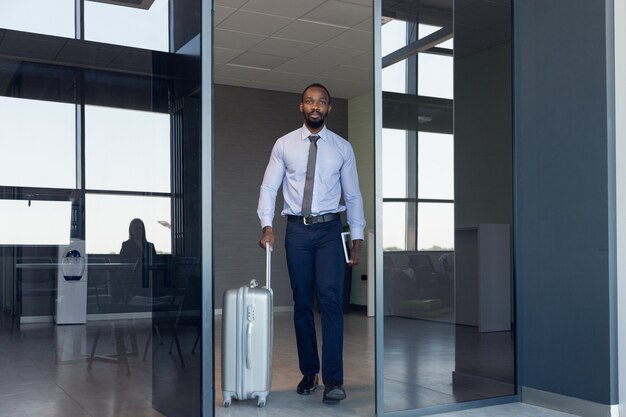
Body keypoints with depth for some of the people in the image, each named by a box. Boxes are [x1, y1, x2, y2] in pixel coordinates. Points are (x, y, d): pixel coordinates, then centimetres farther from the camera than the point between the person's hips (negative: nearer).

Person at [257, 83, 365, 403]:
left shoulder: (342, 147, 7)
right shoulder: (284, 145, 6)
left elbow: (353, 195, 9)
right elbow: (268, 187, 4)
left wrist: (357, 237, 4)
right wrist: (267, 225, -11)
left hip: (330, 230, -1)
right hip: (297, 229, 1)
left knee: (330, 300, -13)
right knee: (302, 303, 6)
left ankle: (333, 380, -10)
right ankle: (309, 373, 18)